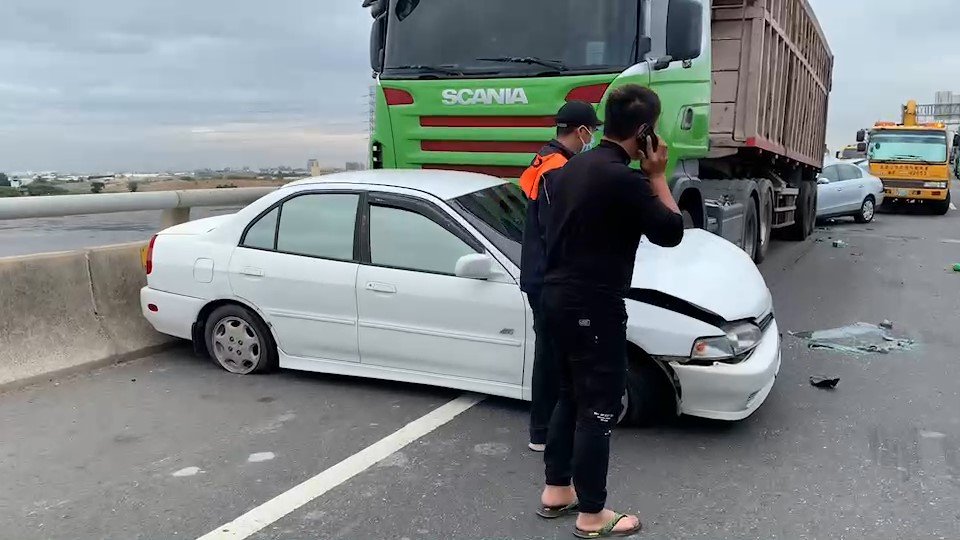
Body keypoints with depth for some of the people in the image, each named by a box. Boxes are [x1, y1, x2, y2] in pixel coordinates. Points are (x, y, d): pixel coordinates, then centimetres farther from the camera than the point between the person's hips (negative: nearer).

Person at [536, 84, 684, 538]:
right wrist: (657, 175, -1)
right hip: (592, 306, -9)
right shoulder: (624, 179, -18)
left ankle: (556, 490, 30)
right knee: (599, 407, 2)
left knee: (571, 396, 20)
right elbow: (671, 232, -9)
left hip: (556, 296, 9)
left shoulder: (572, 167, 11)